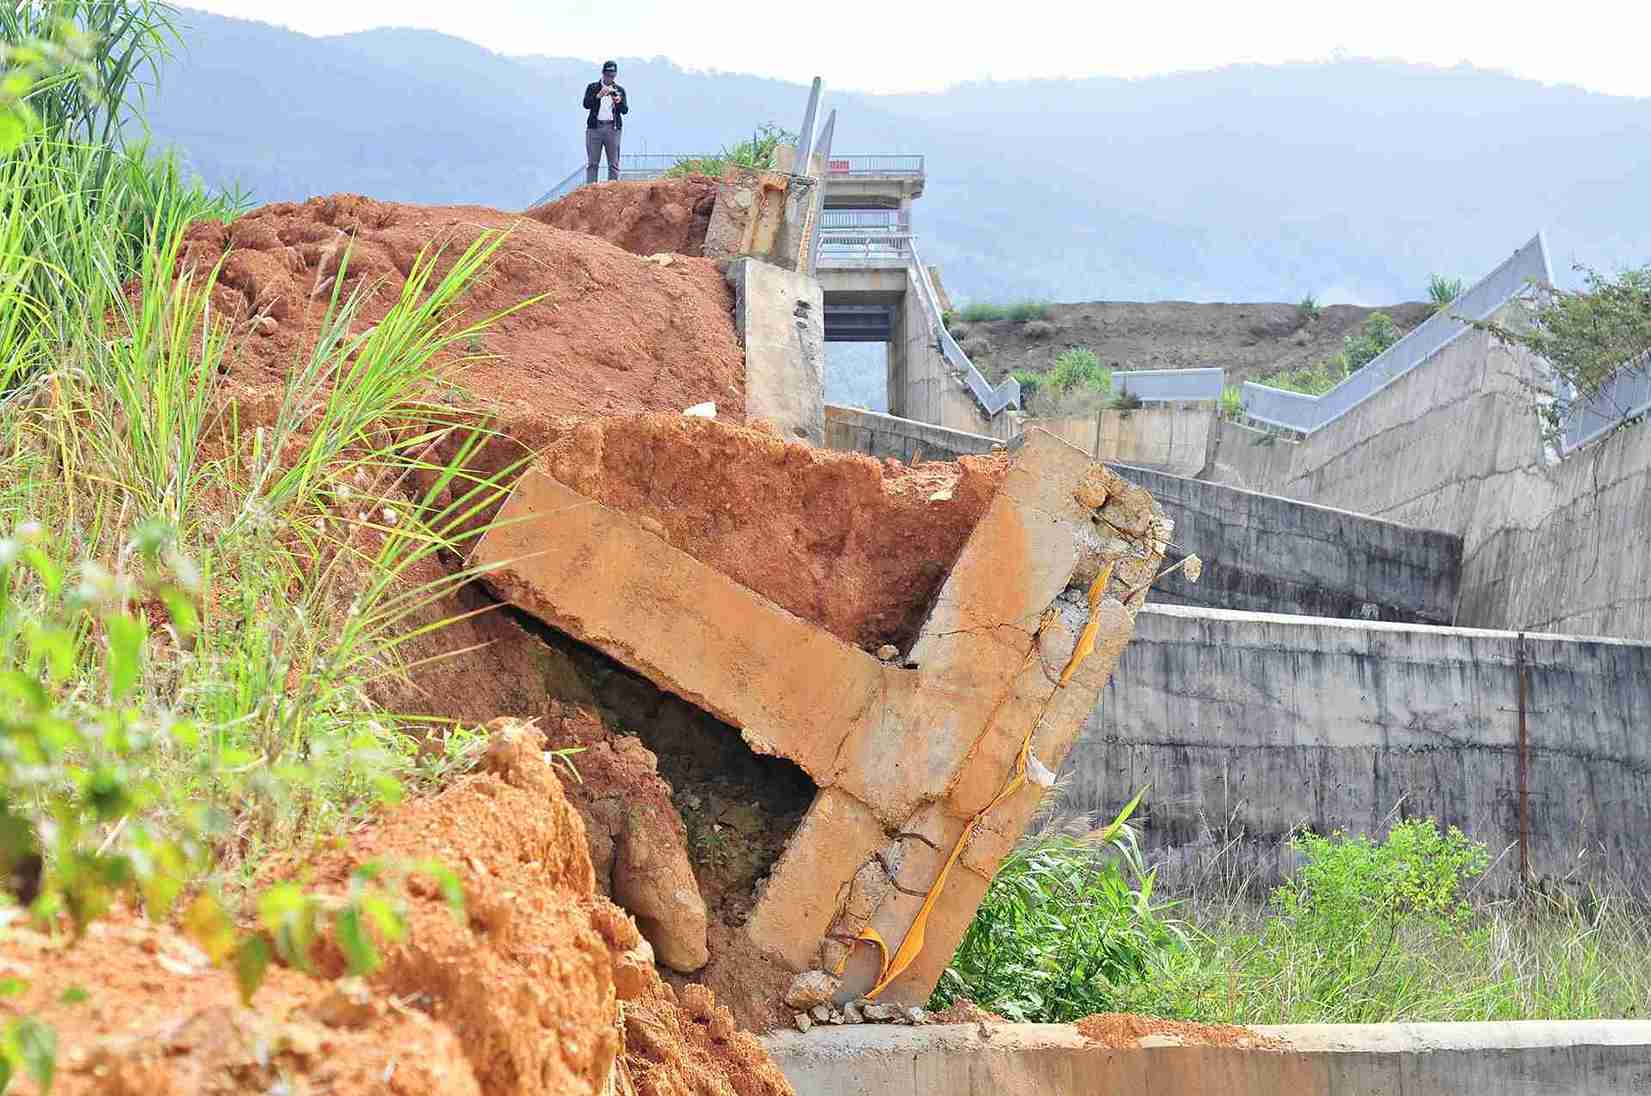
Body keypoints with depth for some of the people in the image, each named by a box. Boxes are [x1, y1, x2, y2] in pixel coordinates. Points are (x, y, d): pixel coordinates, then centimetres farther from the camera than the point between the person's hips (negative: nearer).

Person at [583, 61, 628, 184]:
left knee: (614, 163, -1)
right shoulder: (592, 88, 10)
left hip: (613, 128, 1)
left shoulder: (619, 90, 12)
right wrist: (598, 96, -19)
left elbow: (625, 110, 3)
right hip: (595, 127, -1)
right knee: (592, 163, -2)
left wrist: (618, 102, -18)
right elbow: (586, 104, -4)